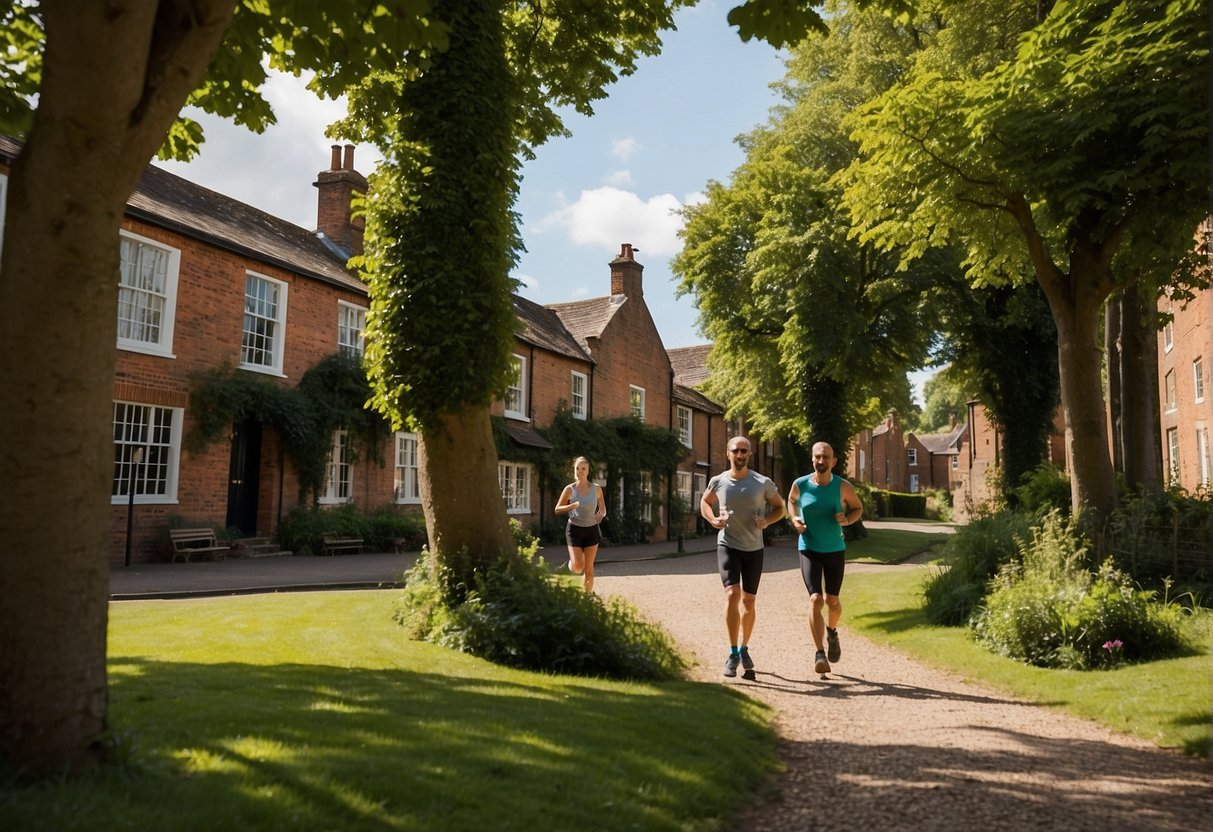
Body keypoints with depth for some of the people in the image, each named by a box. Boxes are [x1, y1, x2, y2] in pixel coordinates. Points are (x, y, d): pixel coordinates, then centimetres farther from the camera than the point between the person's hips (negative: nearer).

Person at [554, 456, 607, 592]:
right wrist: (572, 506, -20)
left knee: (589, 568, 2)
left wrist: (601, 515, -15)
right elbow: (557, 509, -2)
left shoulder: (596, 489, 0)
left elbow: (603, 509, 10)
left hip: (591, 530, 2)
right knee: (577, 568, -12)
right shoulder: (570, 489, -5)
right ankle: (571, 563, 23)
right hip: (574, 529, -2)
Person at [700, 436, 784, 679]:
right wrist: (714, 519, -7)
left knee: (748, 601, 11)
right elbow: (704, 502, 14)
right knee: (732, 594, -18)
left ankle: (744, 648, 32)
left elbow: (780, 507, 6)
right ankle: (733, 653, -9)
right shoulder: (718, 482, -5)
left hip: (754, 548, 1)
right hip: (728, 545, -1)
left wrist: (767, 521, -15)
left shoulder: (763, 483, -8)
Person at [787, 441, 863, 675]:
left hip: (835, 550, 1)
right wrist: (794, 519, -5)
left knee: (832, 600, 12)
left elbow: (858, 508, 7)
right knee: (815, 600, -14)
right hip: (809, 549, -1)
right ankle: (820, 653, -10)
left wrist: (847, 520, -15)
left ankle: (832, 632, 44)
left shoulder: (843, 487, -9)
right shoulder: (800, 485, -7)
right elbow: (791, 501, 15)